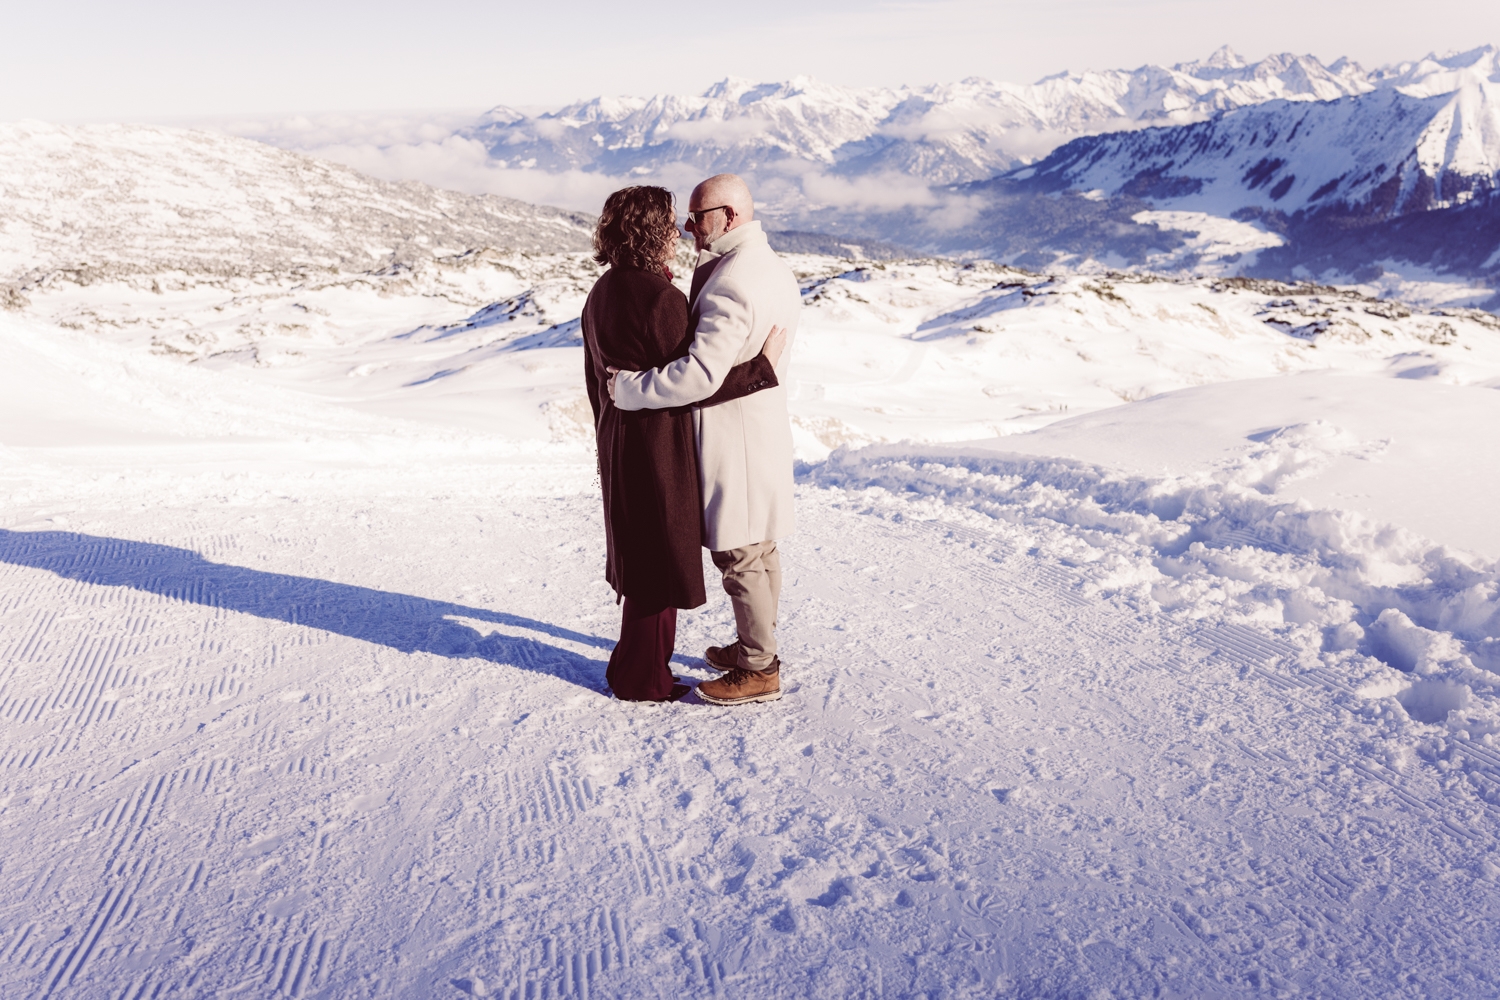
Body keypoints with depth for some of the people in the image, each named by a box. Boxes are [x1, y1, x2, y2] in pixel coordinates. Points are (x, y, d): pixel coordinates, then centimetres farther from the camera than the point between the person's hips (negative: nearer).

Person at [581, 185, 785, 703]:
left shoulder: (602, 293, 8)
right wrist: (764, 364, -13)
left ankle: (636, 665, 31)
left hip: (618, 440, 9)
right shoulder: (661, 297, -20)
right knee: (662, 560, 4)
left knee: (639, 555, 19)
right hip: (660, 445, -9)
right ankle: (641, 678, 16)